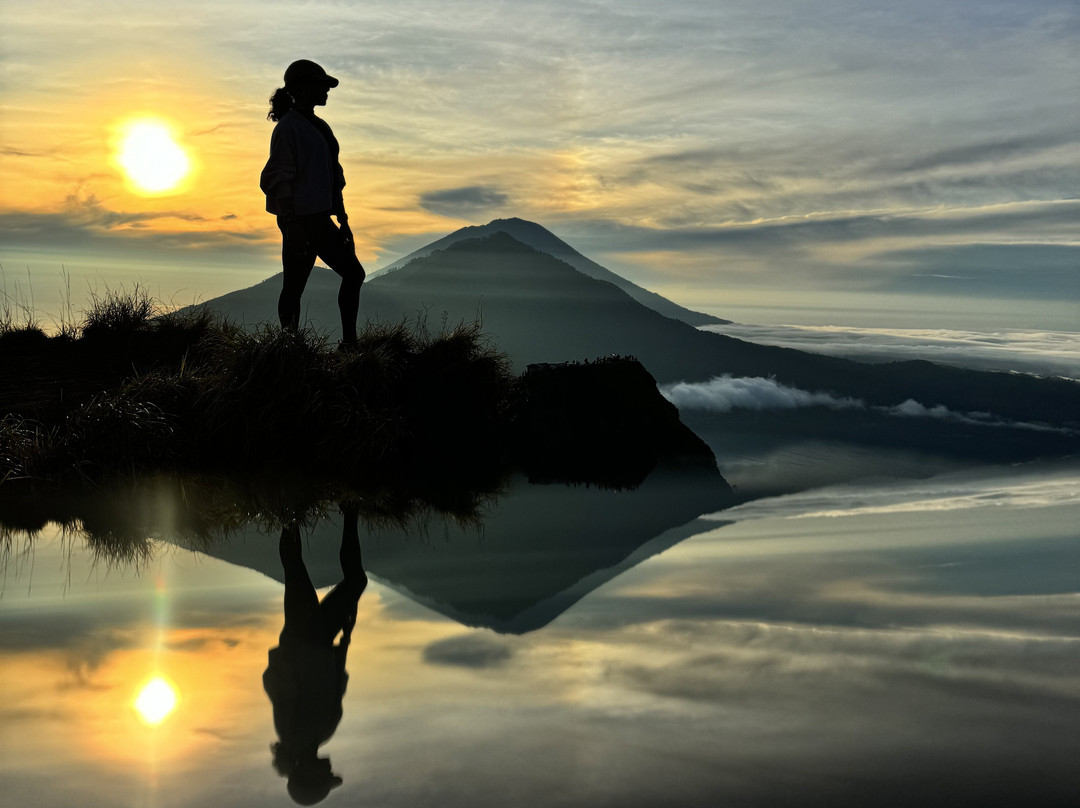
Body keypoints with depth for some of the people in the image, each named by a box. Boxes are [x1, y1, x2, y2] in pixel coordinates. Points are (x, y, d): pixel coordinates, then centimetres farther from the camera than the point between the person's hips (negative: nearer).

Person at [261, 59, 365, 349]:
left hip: (320, 219, 10)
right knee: (294, 286, -6)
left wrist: (343, 221, 18)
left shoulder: (319, 127, 17)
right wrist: (291, 225, -21)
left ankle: (349, 342, 12)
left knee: (353, 272, 9)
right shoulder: (289, 126, -10)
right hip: (300, 219, -10)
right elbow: (279, 179, -16)